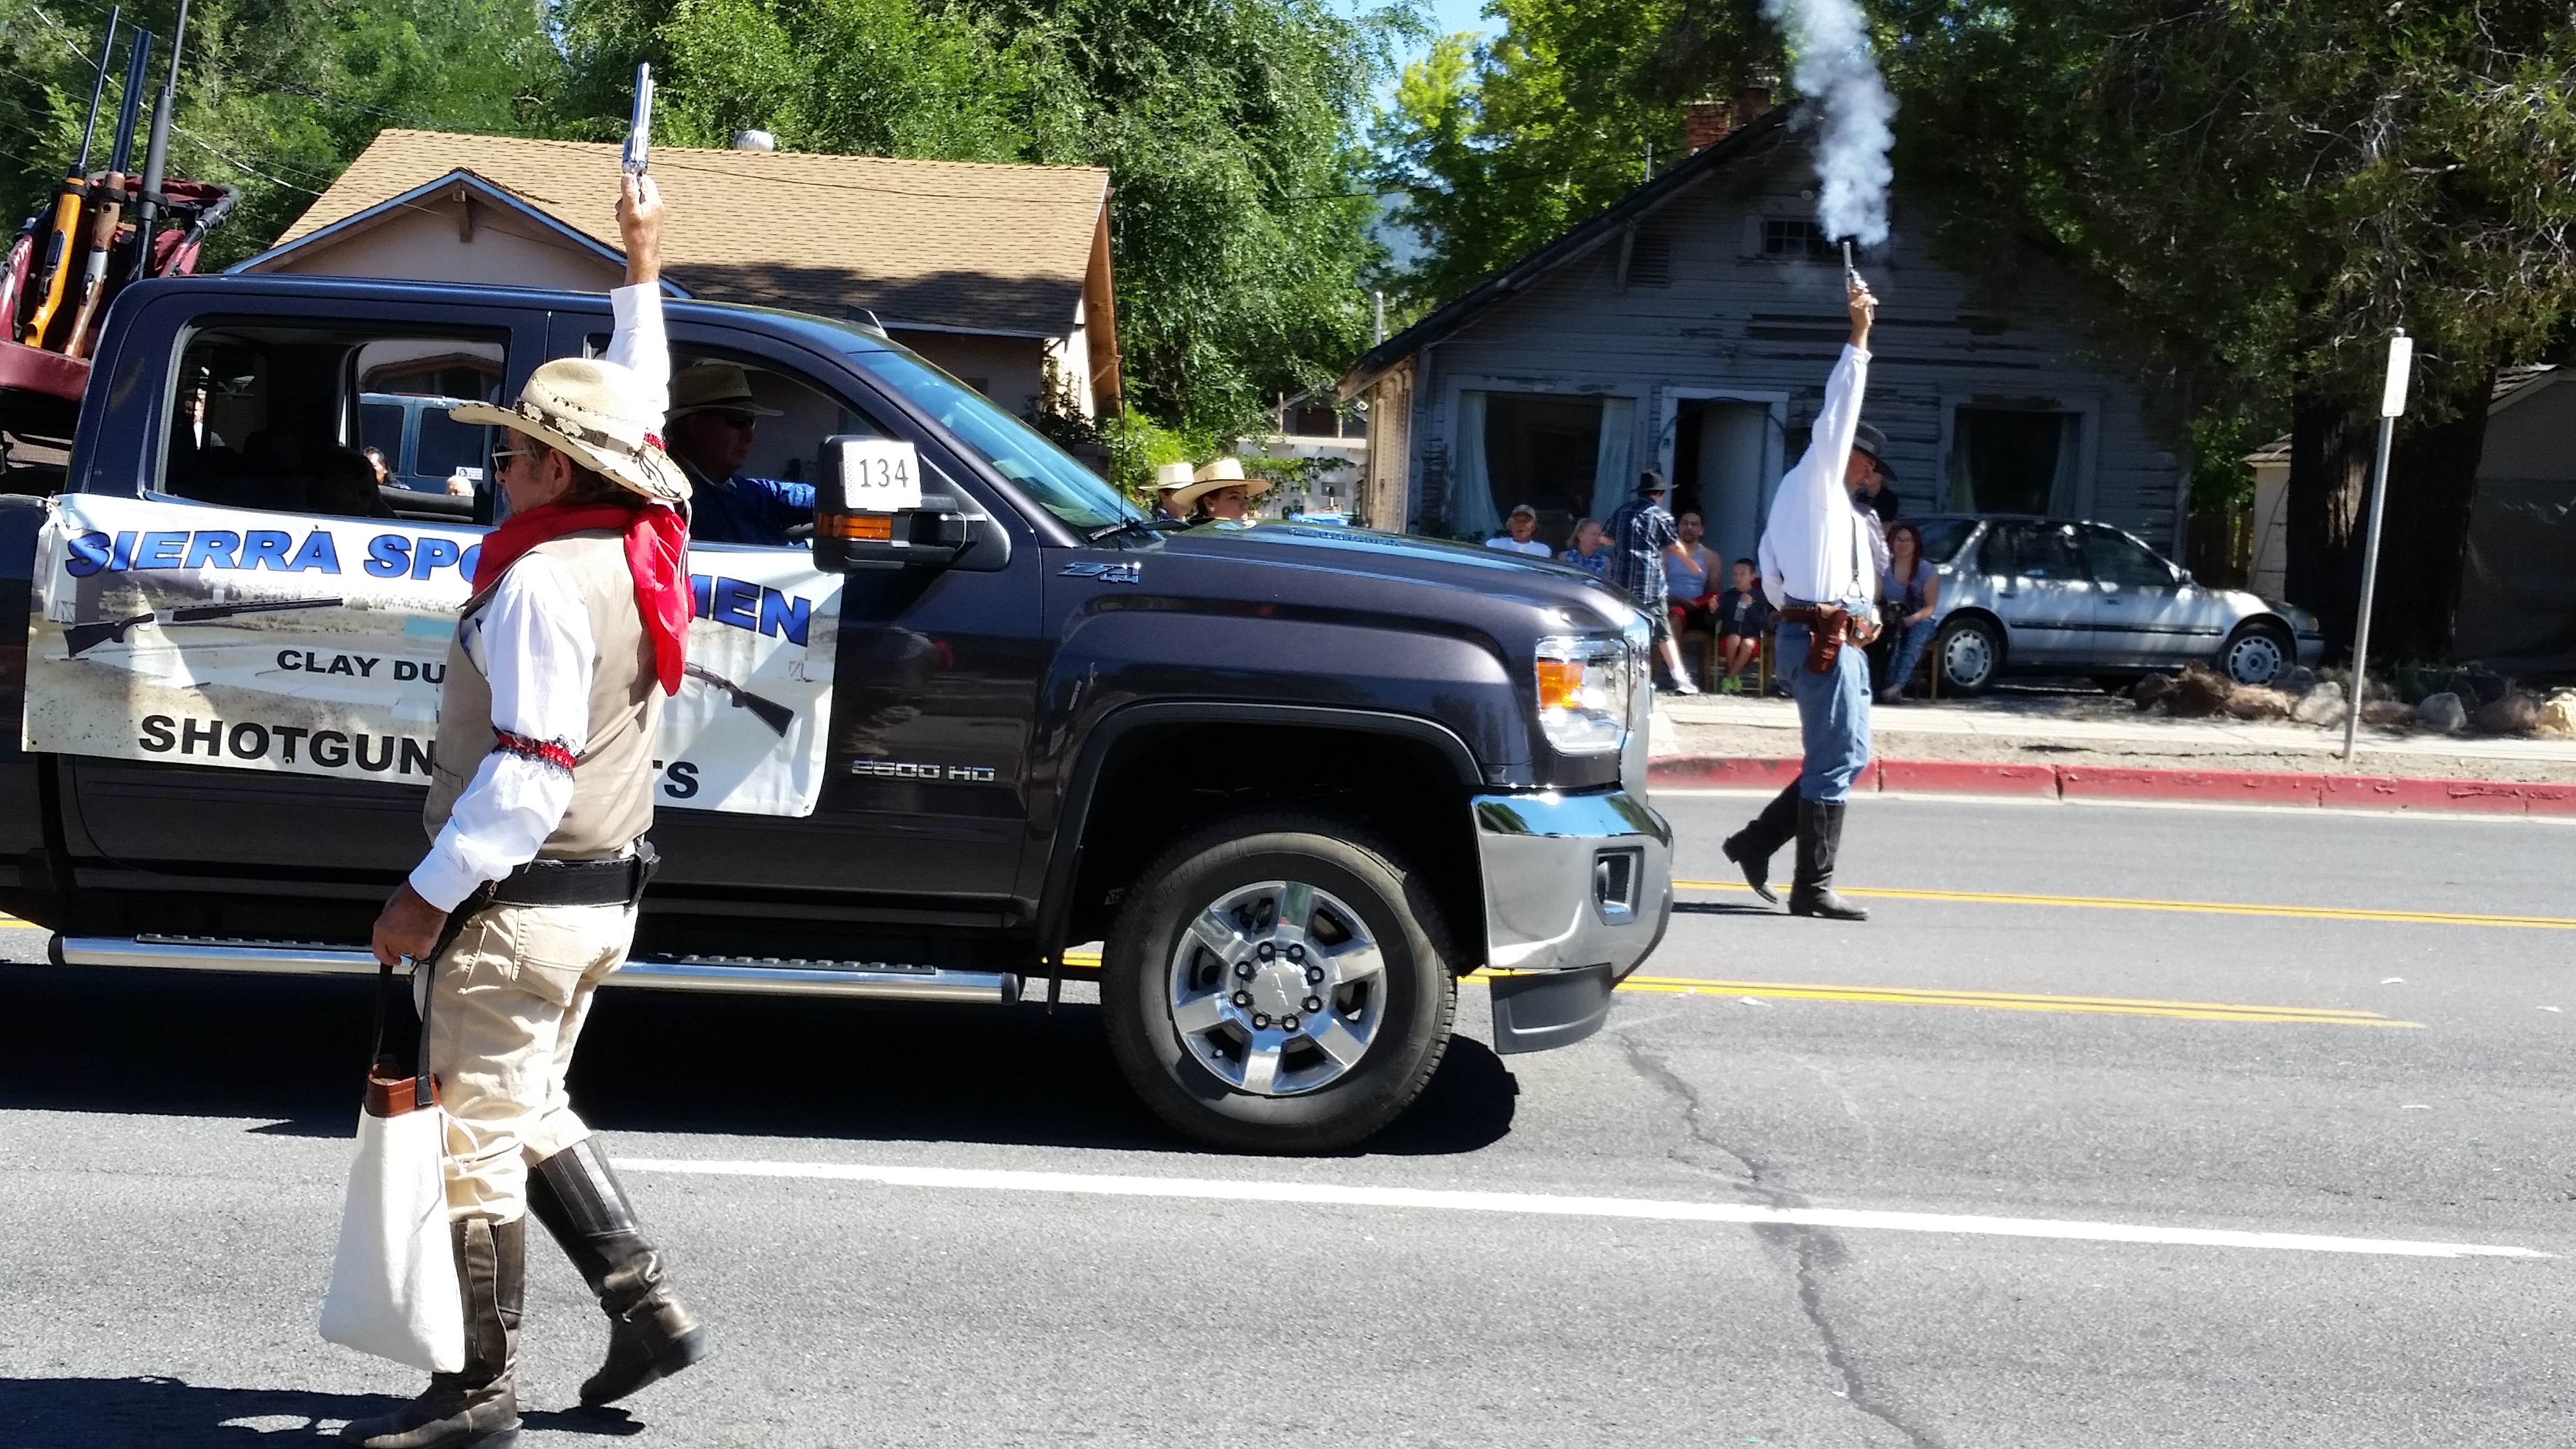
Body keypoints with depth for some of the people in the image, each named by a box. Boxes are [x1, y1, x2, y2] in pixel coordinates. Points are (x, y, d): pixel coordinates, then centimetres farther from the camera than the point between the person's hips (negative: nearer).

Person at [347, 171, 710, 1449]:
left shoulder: (544, 581, -20)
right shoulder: (645, 546, 5)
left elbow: (531, 769, -25)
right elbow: (637, 415, 23)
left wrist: (428, 893, -20)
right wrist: (642, 267, 31)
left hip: (515, 905, -9)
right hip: (600, 897, 9)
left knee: (476, 1136, 1)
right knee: (530, 1110, 23)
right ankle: (645, 1307, 21)